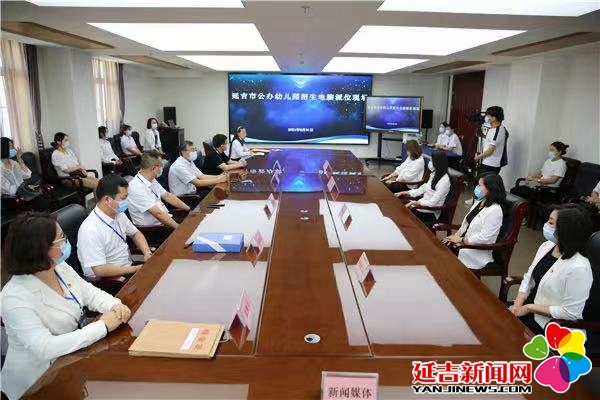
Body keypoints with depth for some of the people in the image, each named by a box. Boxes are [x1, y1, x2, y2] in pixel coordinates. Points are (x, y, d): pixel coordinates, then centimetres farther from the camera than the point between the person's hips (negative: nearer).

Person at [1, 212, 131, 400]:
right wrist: (102, 326, -31)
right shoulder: (15, 298, -27)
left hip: (73, 358, 7)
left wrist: (115, 306, -18)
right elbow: (45, 348, -33)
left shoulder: (62, 269, -4)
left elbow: (91, 293, 4)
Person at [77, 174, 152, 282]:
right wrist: (137, 269, -19)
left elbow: (136, 234, 17)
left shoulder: (119, 214, 0)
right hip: (107, 280, -8)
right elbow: (100, 270, -25)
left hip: (128, 267, 8)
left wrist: (147, 253, -2)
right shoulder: (90, 230, -24)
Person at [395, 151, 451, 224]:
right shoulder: (435, 174, 9)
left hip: (431, 213, -8)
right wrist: (403, 193, 6)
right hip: (422, 204, 8)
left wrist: (415, 203, -25)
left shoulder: (444, 180, -19)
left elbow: (432, 203, -22)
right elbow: (422, 190, 12)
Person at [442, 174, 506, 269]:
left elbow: (484, 238, -23)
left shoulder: (494, 210, -20)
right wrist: (455, 236, -2)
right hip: (464, 243, 8)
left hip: (477, 252, -8)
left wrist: (461, 240, -16)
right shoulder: (479, 202, 8)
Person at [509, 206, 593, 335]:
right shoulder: (546, 246, -2)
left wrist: (529, 308, -16)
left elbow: (570, 312, -22)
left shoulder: (578, 267, -26)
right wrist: (517, 305, -8)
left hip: (549, 325, -7)